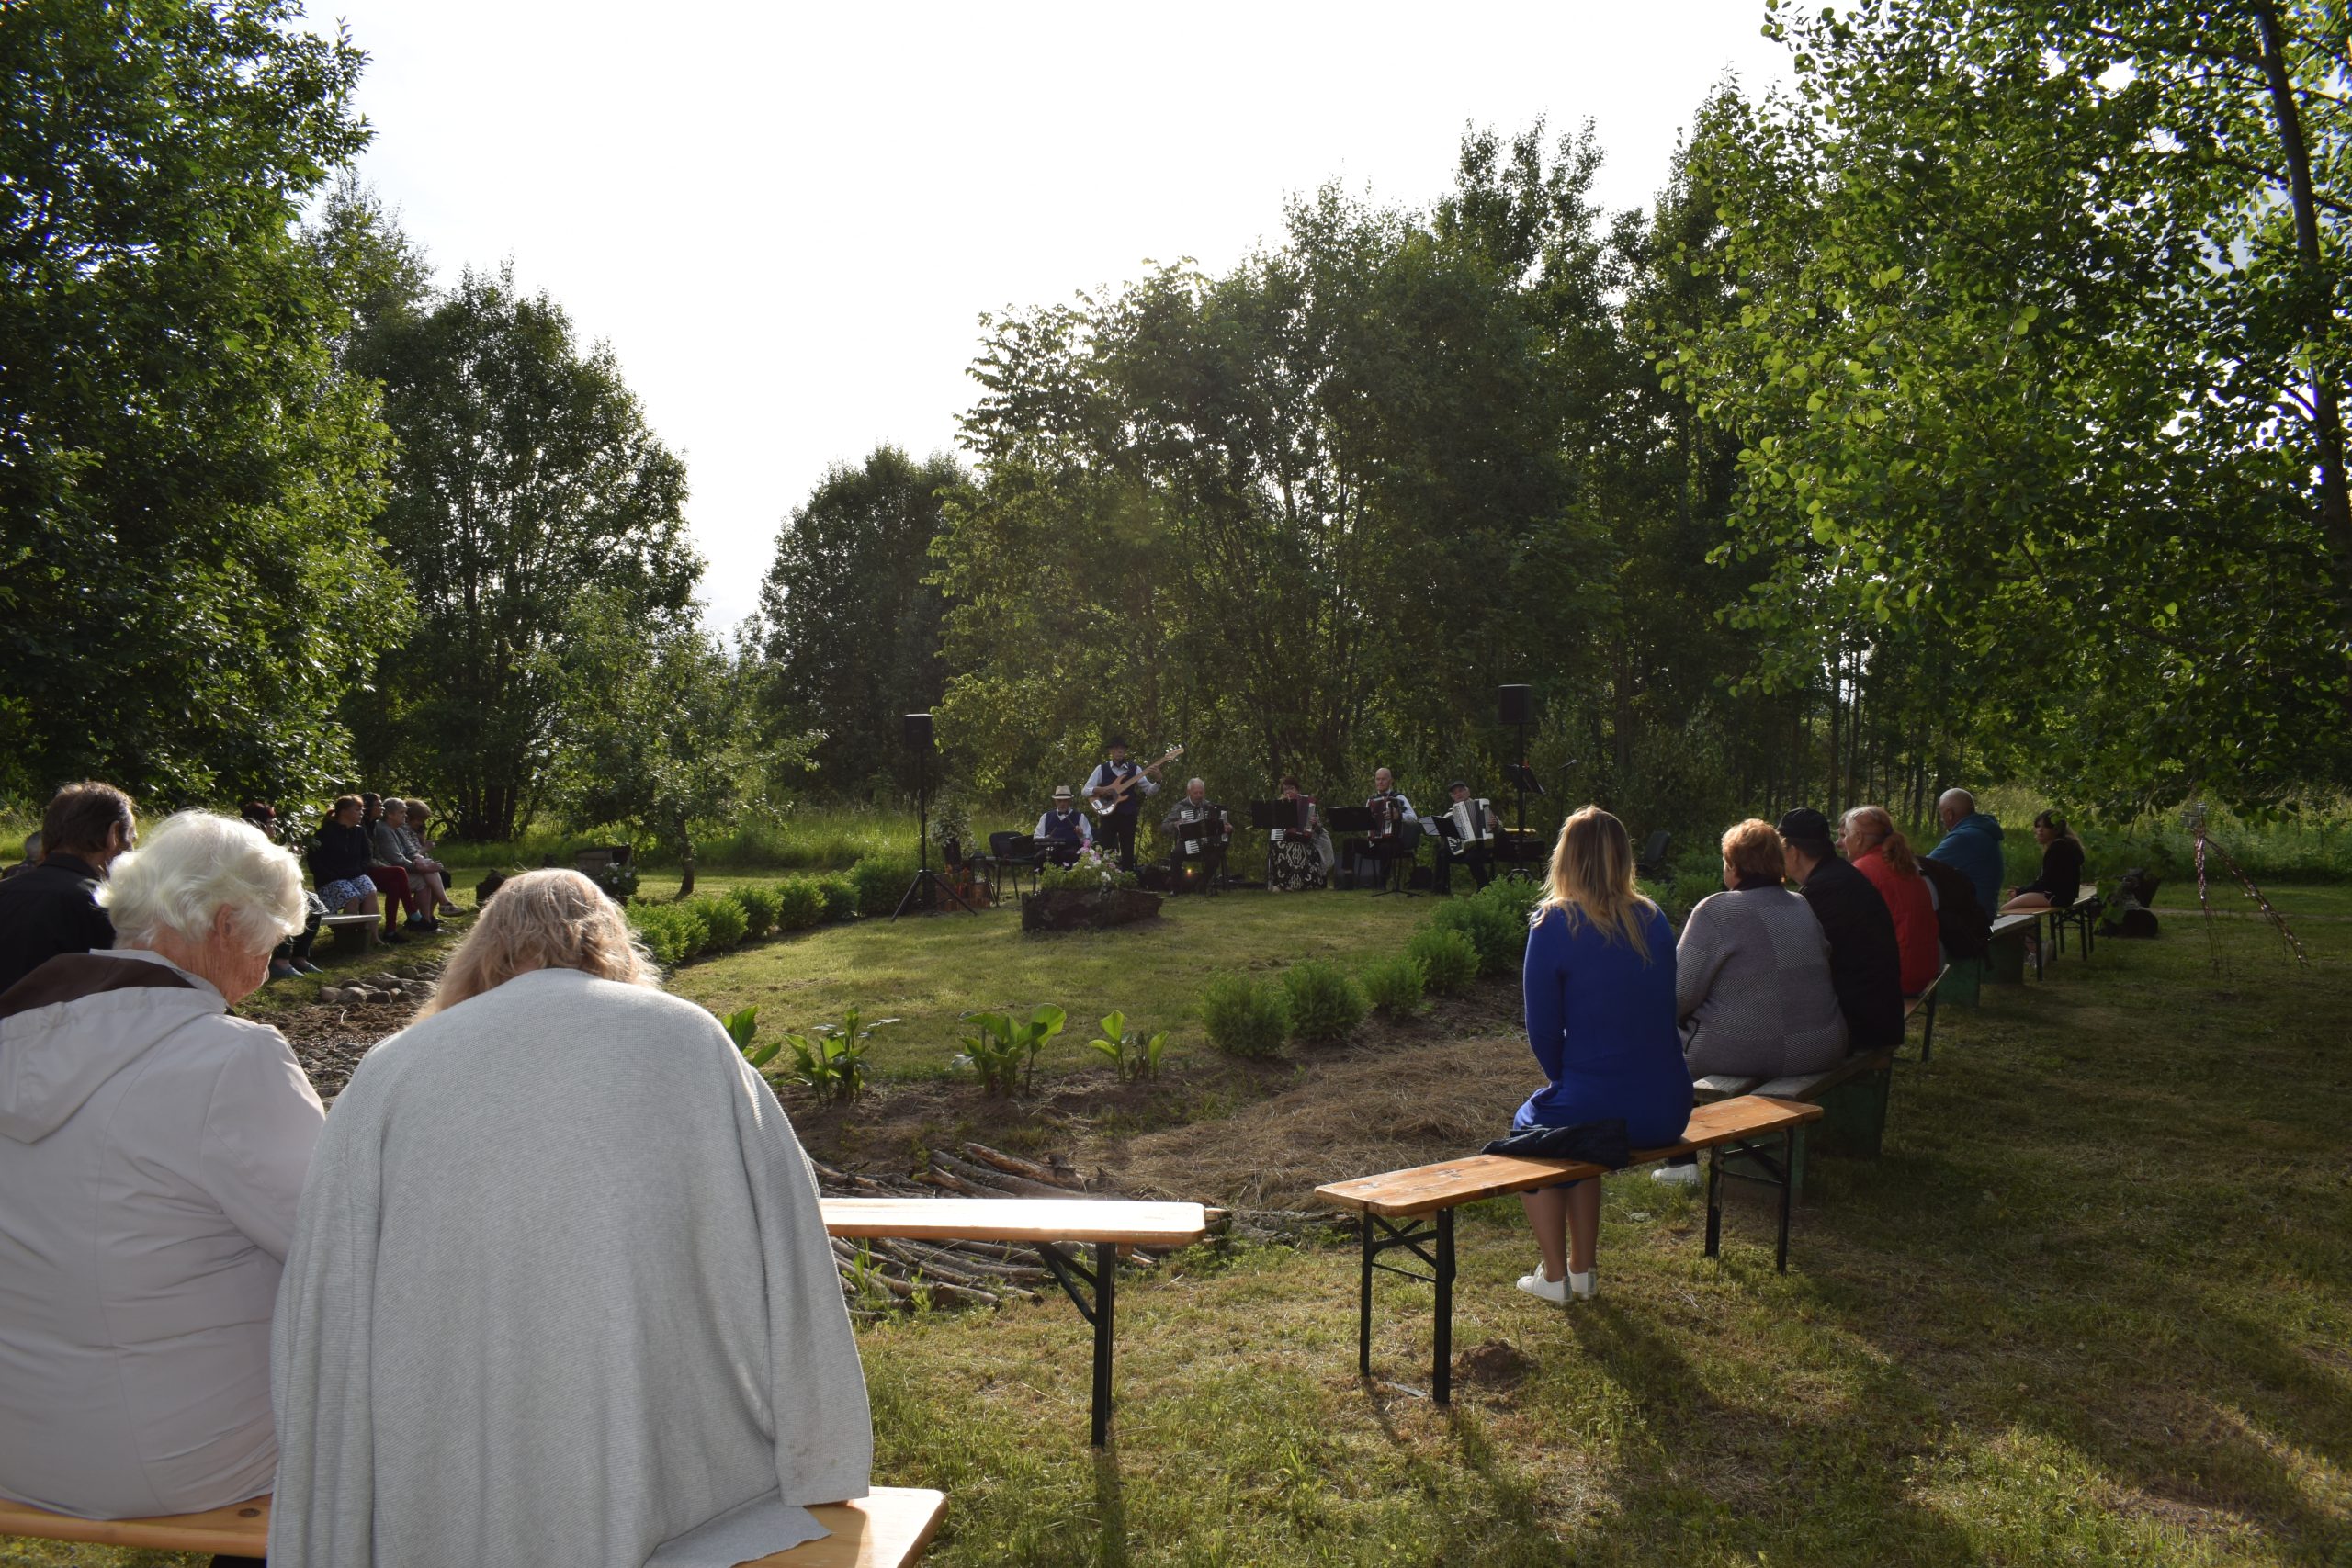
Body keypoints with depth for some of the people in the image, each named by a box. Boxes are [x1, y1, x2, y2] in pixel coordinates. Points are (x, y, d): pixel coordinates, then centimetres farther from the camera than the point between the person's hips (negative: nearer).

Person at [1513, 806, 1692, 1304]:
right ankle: (1582, 1269, 37)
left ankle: (1555, 1276, 28)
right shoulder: (1653, 919, 5)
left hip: (1601, 1111, -5)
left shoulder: (1554, 924, -12)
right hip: (1668, 1112, 5)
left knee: (1530, 1125, 27)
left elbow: (1543, 1031, -8)